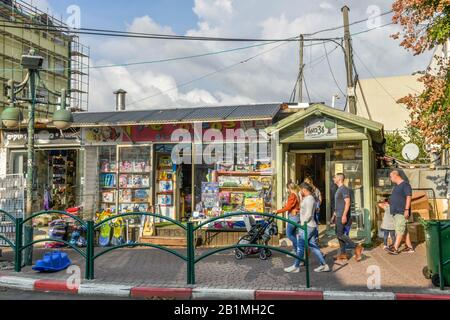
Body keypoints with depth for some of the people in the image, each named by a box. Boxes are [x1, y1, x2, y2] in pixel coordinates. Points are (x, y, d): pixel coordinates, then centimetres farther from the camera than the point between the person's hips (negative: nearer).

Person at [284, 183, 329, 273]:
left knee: (300, 246, -2)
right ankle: (324, 265, 13)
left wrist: (302, 225, -19)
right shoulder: (310, 198, 17)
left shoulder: (308, 199, -15)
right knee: (313, 246, 12)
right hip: (312, 226, 10)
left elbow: (308, 214, -21)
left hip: (307, 226, -10)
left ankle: (296, 267, 6)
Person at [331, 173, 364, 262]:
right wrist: (334, 214, 23)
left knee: (340, 234, -11)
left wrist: (344, 215, -26)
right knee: (339, 234, 10)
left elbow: (347, 203, -21)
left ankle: (357, 247, -4)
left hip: (342, 216, -10)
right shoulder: (339, 189, 17)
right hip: (338, 216, 10)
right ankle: (342, 254, 15)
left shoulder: (344, 189, -13)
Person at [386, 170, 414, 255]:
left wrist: (406, 209, -22)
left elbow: (408, 197, -17)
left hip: (402, 212, -9)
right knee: (404, 230, 12)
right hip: (396, 212, 9)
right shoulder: (396, 186, 18)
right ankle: (410, 247, 19)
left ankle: (395, 249, -13)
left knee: (400, 230, -10)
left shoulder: (405, 184, -10)